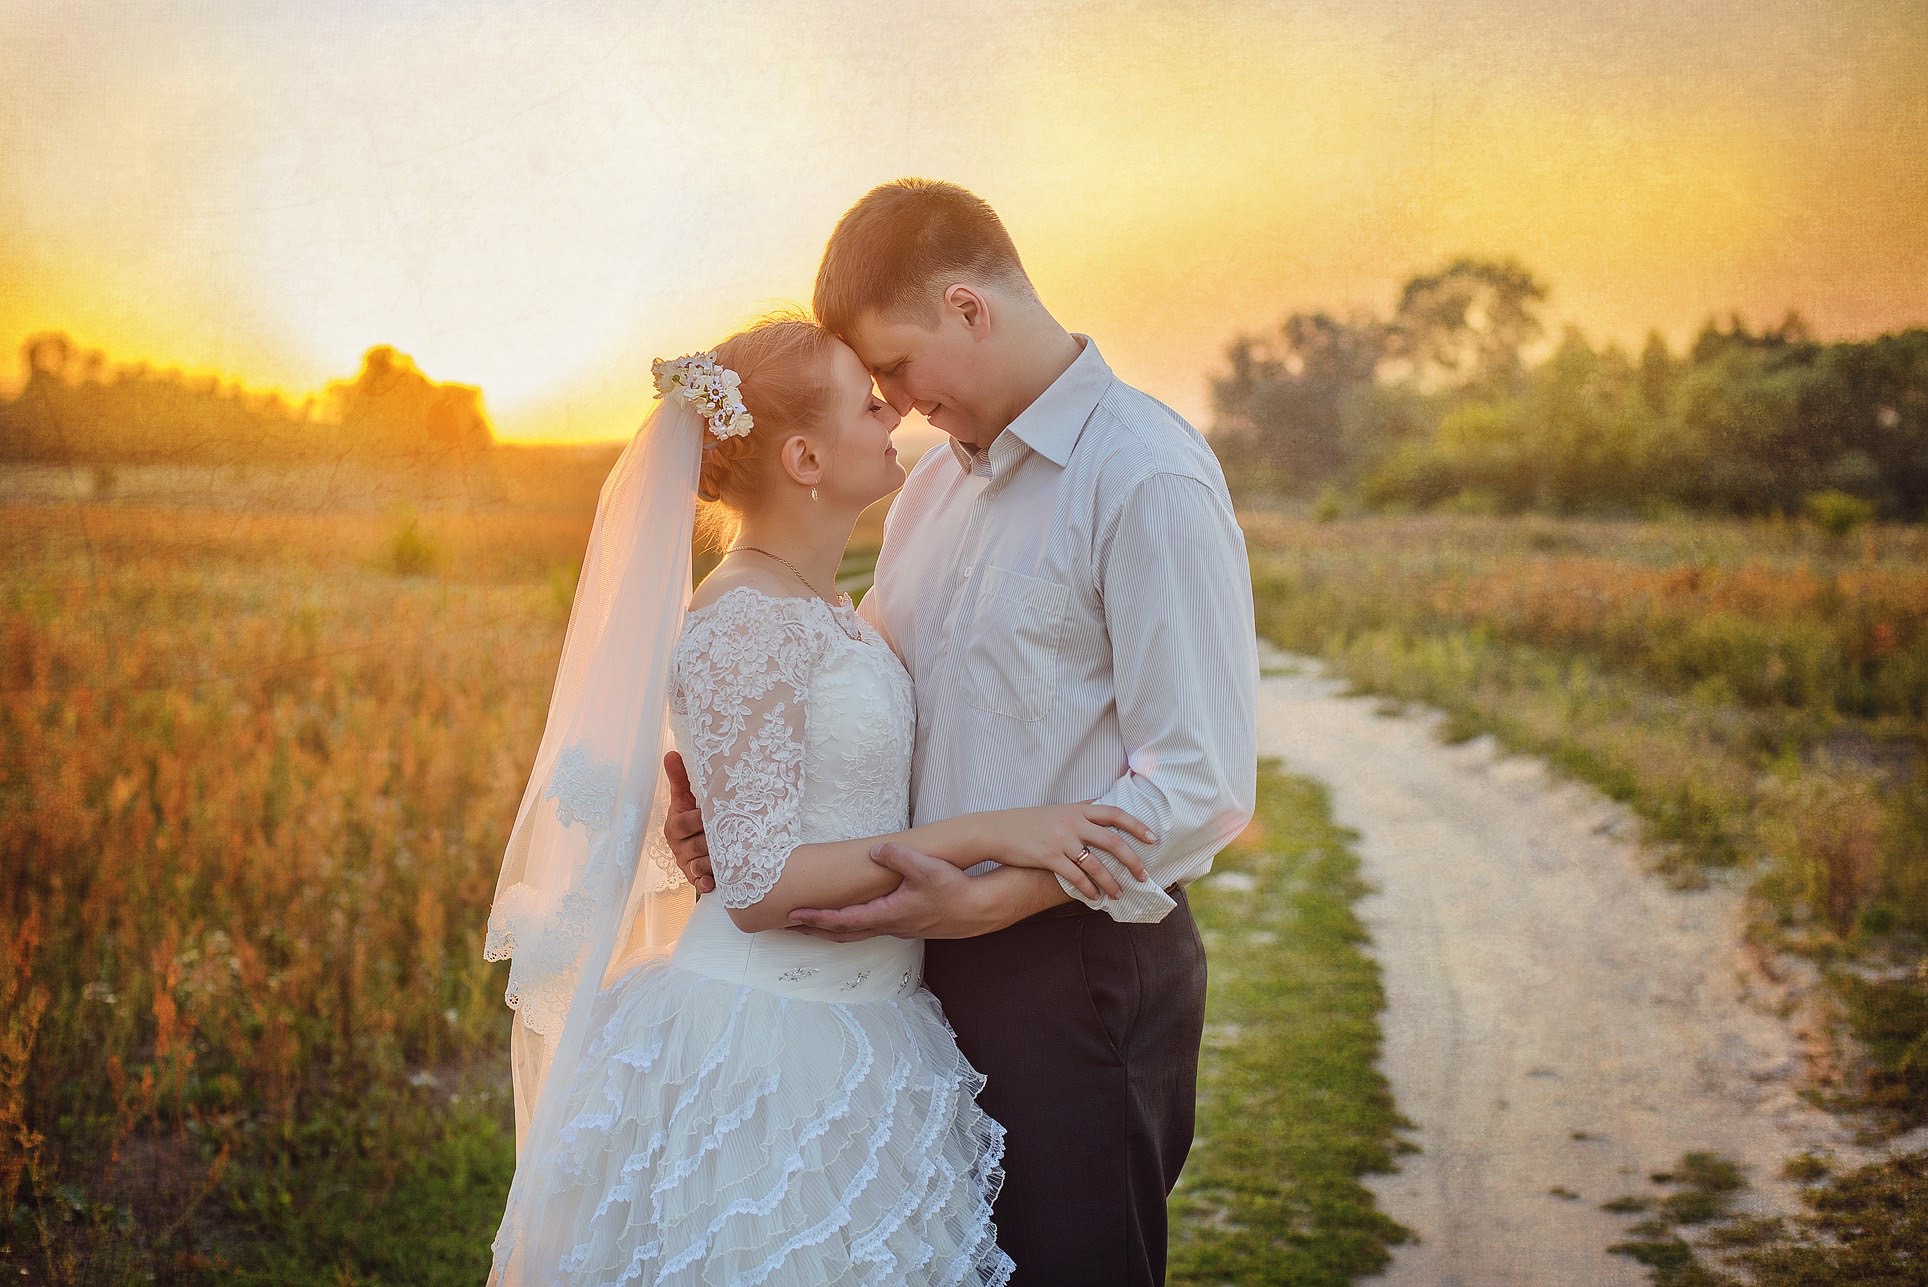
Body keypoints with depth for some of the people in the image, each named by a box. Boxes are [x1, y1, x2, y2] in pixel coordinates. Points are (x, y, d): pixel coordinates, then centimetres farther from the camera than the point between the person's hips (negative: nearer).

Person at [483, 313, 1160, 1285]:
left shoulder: (821, 611, 10)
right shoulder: (742, 624, -19)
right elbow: (758, 887, -22)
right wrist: (984, 835, -25)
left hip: (852, 1041, 9)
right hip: (767, 1050, -9)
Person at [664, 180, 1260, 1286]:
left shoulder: (1149, 476, -14)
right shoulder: (935, 483, 12)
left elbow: (1203, 781, -19)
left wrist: (989, 900, -22)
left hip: (1075, 968, -7)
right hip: (932, 966, 8)